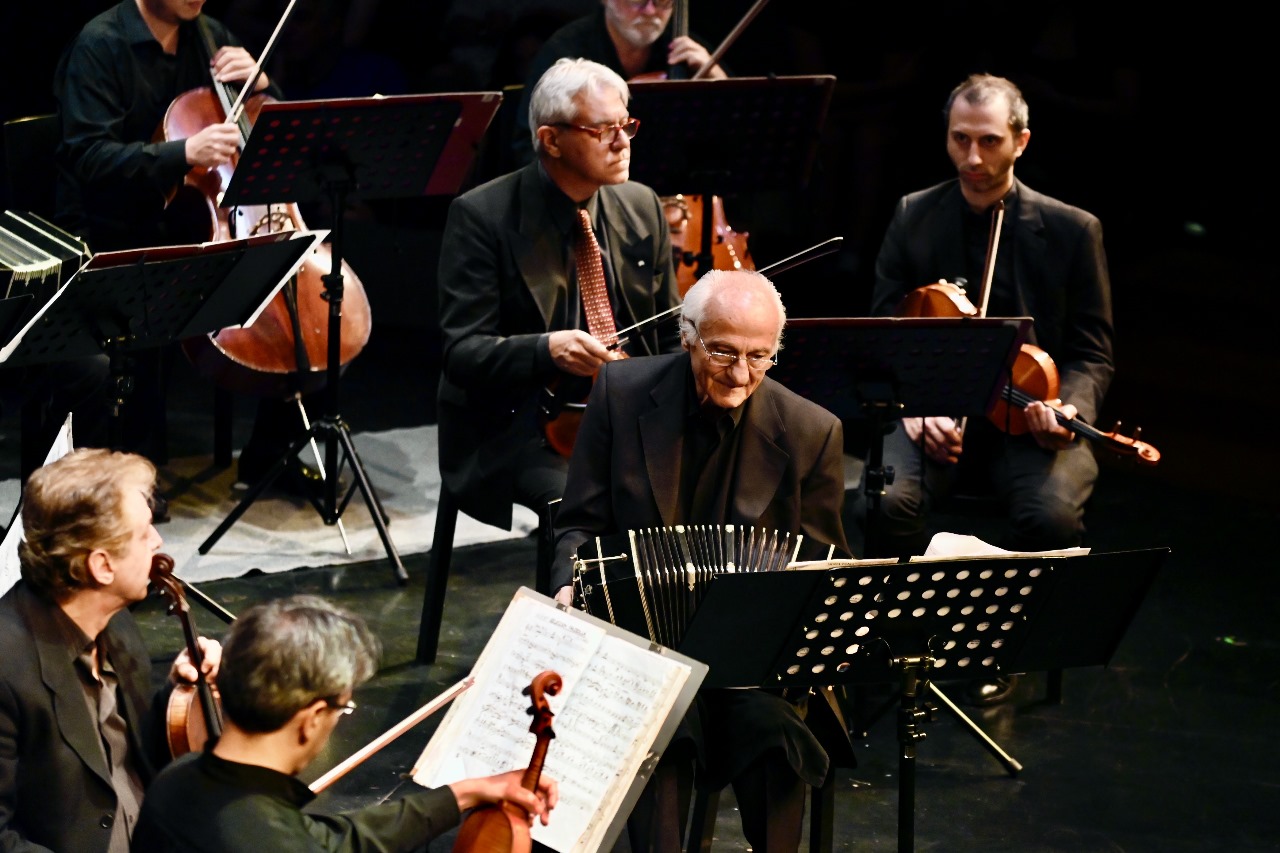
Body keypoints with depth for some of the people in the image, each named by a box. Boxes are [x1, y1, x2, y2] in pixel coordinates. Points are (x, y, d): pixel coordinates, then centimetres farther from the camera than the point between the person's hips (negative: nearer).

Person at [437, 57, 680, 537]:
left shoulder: (642, 206, 10)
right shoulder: (481, 216, -7)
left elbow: (671, 338, 17)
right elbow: (461, 353, -11)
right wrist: (547, 350, -29)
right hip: (517, 427, -5)